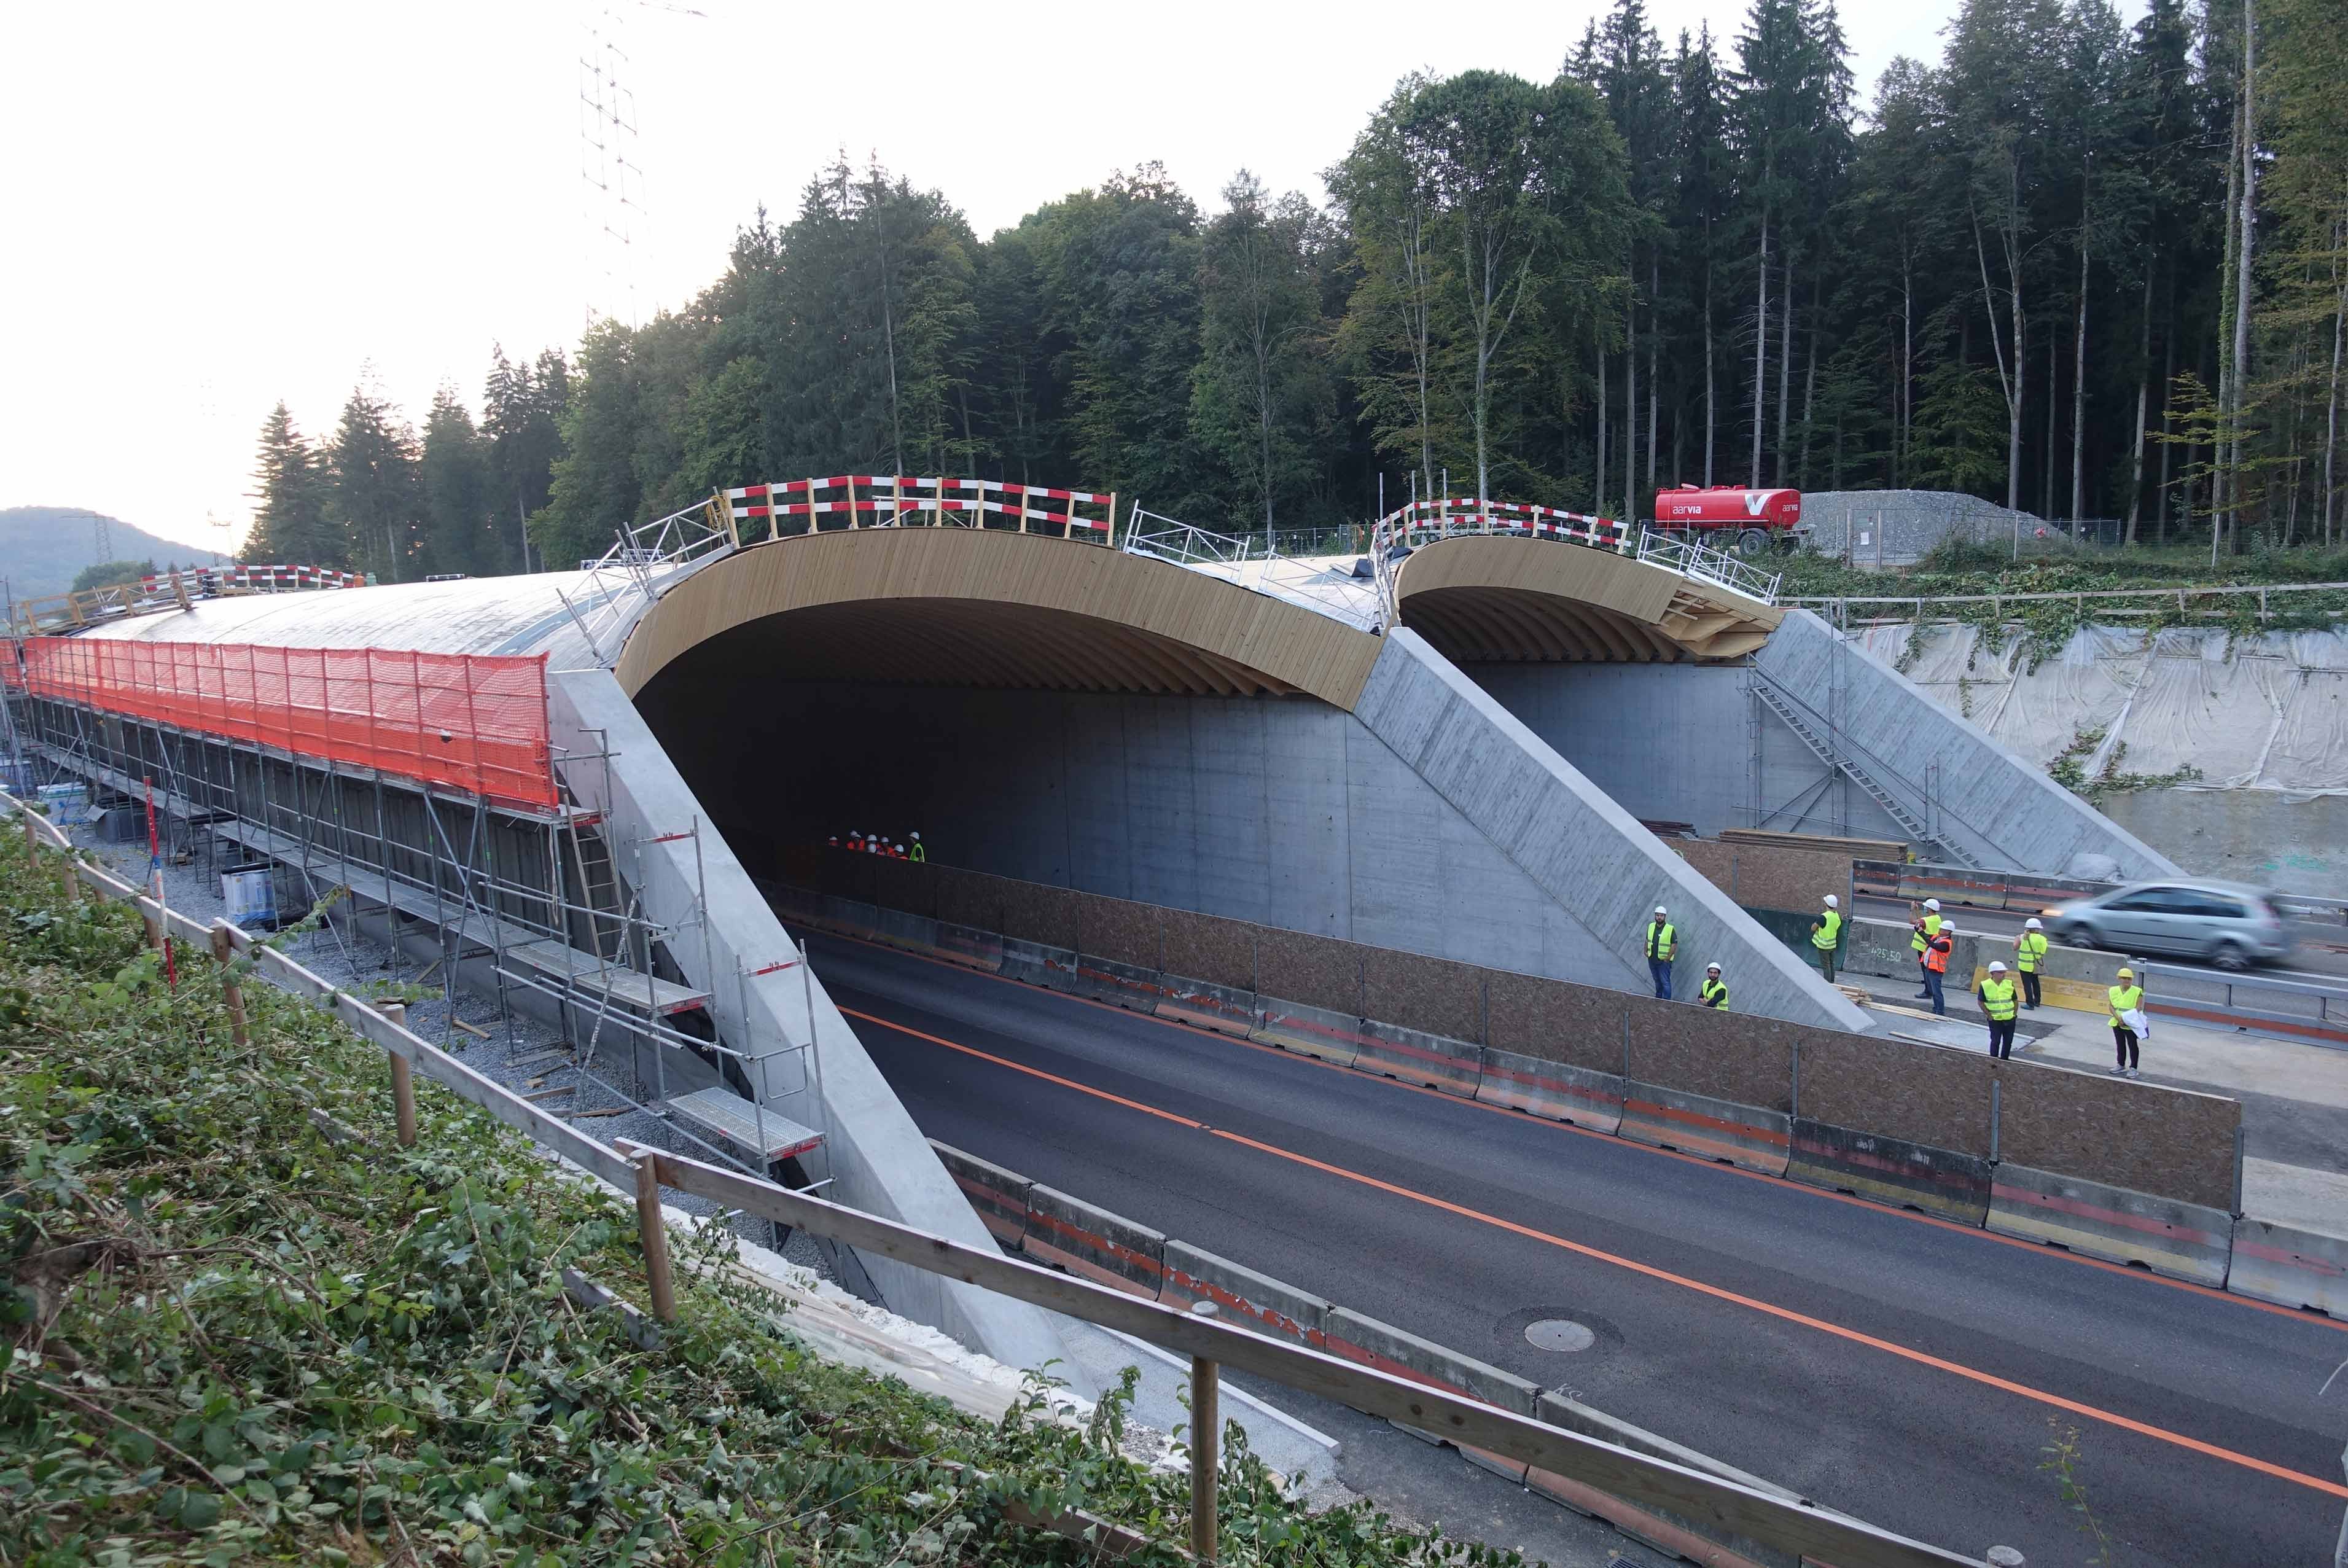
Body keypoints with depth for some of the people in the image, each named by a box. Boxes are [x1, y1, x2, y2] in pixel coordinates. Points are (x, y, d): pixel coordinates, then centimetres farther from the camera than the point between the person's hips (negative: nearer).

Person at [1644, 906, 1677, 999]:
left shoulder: (1670, 929, -11)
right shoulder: (1651, 926, 6)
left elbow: (1674, 945, -12)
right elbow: (1647, 940, 18)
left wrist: (1668, 957, -15)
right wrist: (1646, 951, 6)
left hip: (1664, 961, -6)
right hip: (1652, 959, 6)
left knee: (1665, 982, -5)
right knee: (1657, 981, 19)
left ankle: (1666, 1001, -2)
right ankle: (1658, 998, 32)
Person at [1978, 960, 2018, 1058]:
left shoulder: (2009, 984, -2)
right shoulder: (1985, 985, -11)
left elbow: (2015, 1000, 8)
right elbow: (1981, 1003, -5)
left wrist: (2014, 1013, 1)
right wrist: (1989, 1015, -9)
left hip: (2009, 1019, 3)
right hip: (1995, 1020, -3)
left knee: (2008, 1042, 10)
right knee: (1995, 1041, -1)